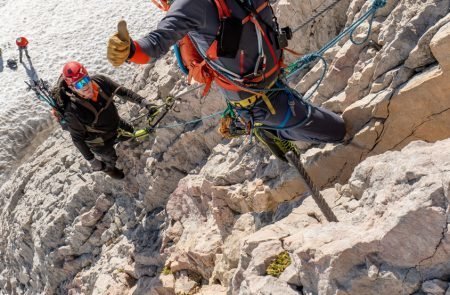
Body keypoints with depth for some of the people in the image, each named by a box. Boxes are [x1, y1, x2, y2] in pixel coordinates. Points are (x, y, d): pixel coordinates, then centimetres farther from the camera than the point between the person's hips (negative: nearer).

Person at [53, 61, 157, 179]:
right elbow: (77, 138, -26)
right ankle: (107, 168, 61)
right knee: (111, 160, 23)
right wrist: (91, 160, -20)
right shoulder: (72, 111, -40)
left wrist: (143, 102, -16)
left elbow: (122, 91, -13)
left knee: (130, 132, 32)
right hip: (100, 142, -4)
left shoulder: (100, 80, -29)